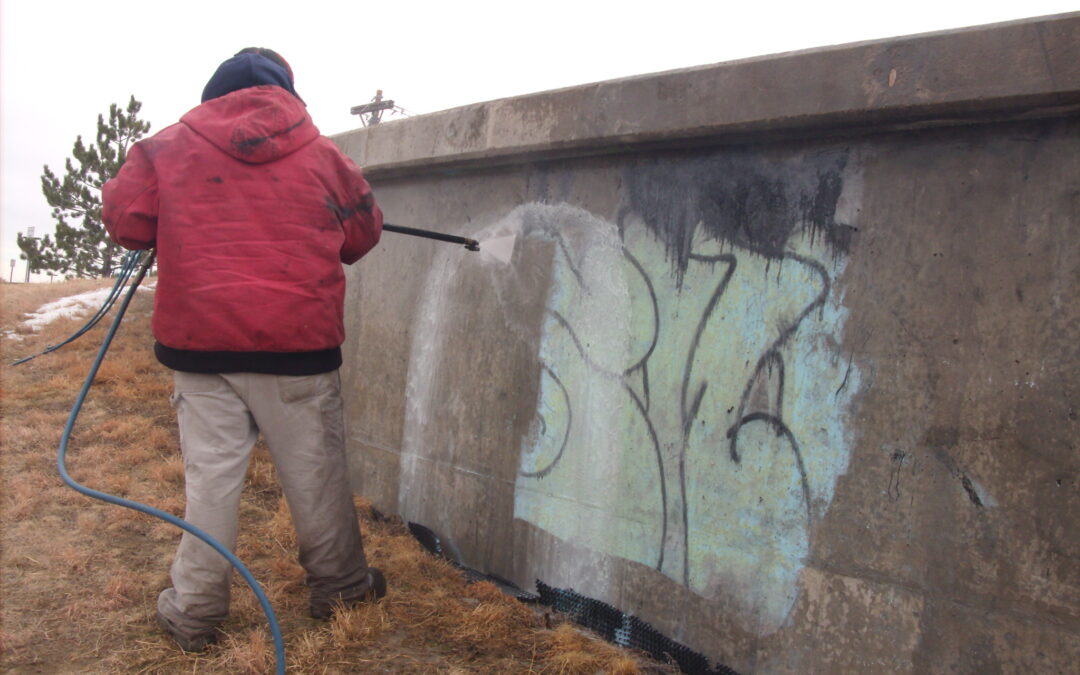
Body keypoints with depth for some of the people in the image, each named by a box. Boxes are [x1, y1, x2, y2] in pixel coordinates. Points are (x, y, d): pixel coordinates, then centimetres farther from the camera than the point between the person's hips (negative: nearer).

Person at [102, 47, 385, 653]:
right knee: (315, 472, 12)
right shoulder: (322, 154, 3)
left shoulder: (168, 147, 3)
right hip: (298, 345, 0)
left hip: (201, 343, 1)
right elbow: (363, 234, 10)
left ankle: (196, 610, 16)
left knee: (211, 475, 8)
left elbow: (126, 221, 5)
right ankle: (340, 586, 27)